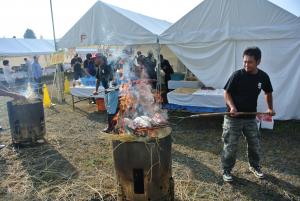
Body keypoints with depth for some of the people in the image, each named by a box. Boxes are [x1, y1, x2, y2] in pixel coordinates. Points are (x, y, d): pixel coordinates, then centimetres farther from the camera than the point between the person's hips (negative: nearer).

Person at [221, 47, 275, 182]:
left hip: (251, 117, 4)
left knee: (255, 145, 18)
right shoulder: (237, 75, -14)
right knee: (230, 146, 3)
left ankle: (254, 166, 42)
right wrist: (232, 106, -24)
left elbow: (268, 92, 17)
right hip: (233, 118, -4)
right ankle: (227, 170, 22)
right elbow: (226, 93, -9)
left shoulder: (263, 77, -2)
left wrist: (270, 108, 11)